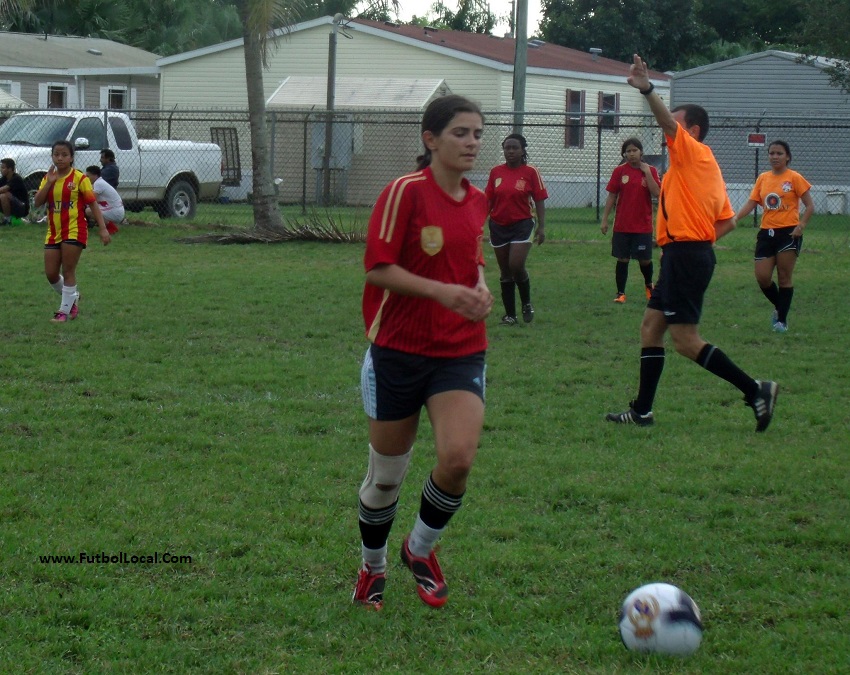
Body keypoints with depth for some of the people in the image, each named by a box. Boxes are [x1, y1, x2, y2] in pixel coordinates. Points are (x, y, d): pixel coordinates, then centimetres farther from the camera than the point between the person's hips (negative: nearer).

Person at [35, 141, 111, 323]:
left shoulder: (79, 178, -7)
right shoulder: (48, 178, 8)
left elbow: (93, 204, -7)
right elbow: (38, 202, -3)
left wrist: (102, 228, -13)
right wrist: (49, 183, -15)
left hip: (74, 231, -5)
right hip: (53, 233, 5)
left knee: (68, 272, -4)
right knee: (51, 274, 5)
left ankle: (65, 311, 4)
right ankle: (72, 296, 30)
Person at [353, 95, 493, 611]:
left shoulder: (478, 201, 7)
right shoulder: (406, 192, -12)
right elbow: (378, 268, -14)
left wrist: (481, 289, 1)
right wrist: (442, 292, -23)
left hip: (461, 351, 4)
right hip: (399, 350, -4)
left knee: (459, 458, -17)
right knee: (386, 475, 8)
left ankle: (421, 548, 11)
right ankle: (373, 567, 34)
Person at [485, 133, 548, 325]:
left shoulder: (530, 172, -4)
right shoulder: (496, 172, 4)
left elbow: (539, 201, -2)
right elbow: (488, 200, 10)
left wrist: (541, 227, -8)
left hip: (522, 224, -3)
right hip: (499, 226, 3)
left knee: (517, 266, -16)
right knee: (505, 272, 7)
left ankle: (527, 304, 9)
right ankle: (510, 314, 16)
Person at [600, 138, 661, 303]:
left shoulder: (650, 170, 0)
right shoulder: (619, 171, 0)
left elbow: (657, 193, -13)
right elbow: (611, 196, 2)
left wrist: (647, 172, -16)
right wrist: (604, 219, -1)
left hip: (643, 225, 0)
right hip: (622, 225, 0)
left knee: (645, 260, 6)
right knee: (622, 259, 1)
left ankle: (649, 285, 34)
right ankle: (620, 293, 9)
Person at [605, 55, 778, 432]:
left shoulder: (694, 153, -6)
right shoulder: (706, 165, 20)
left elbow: (667, 122, -26)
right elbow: (728, 221, 21)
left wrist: (647, 89, -37)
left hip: (685, 255, -10)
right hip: (690, 254, 10)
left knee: (686, 340, -10)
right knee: (650, 327, 11)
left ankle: (755, 390, -8)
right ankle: (642, 411, 12)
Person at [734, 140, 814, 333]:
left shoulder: (794, 178, -3)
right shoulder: (762, 178, 10)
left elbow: (810, 206, -3)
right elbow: (751, 203, 6)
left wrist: (801, 225, -18)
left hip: (788, 232, -4)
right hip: (766, 232, 4)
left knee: (784, 278, -2)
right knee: (762, 277, -3)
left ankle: (782, 320, 7)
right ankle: (779, 308, 23)